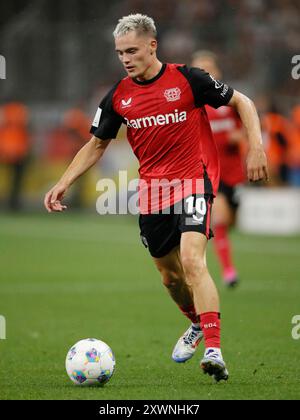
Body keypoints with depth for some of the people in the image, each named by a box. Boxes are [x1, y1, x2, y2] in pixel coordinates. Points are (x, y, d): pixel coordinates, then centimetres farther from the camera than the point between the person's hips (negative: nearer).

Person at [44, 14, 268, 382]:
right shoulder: (118, 96, 2)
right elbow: (96, 144, 14)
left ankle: (214, 350, -29)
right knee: (169, 274, 14)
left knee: (192, 260, -24)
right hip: (152, 191, 5)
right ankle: (197, 324, 43)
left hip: (193, 180, -5)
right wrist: (63, 183, 4)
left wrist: (256, 146, -11)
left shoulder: (187, 79, -10)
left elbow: (241, 102, 1)